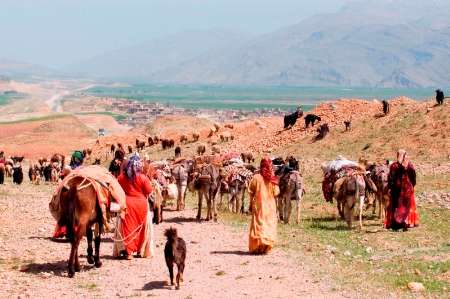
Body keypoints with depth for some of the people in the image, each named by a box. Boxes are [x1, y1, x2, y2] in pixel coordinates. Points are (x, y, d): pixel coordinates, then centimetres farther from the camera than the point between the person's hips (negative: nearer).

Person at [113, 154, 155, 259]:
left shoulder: (122, 177, -4)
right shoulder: (143, 178, -12)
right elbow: (149, 191, -6)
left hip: (127, 203, 1)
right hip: (141, 203, -1)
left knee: (128, 227, 6)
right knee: (140, 227, 13)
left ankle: (128, 251, 0)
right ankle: (141, 250, 20)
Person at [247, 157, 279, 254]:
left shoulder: (256, 177, -9)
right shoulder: (273, 179, -5)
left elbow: (250, 191, -6)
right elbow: (276, 193, -4)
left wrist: (251, 202, 5)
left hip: (258, 205, -1)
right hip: (270, 205, 1)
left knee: (258, 225, 4)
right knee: (269, 226, 8)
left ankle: (257, 247, -2)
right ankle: (266, 247, 2)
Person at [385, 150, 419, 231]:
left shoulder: (394, 166, -8)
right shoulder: (410, 165, -2)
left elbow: (391, 178, -8)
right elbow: (413, 178, 3)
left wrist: (390, 187, 0)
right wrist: (412, 186, 13)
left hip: (397, 188, -1)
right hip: (408, 188, 1)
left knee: (396, 206, 6)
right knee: (407, 206, 10)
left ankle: (395, 224, 3)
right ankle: (407, 223, 5)